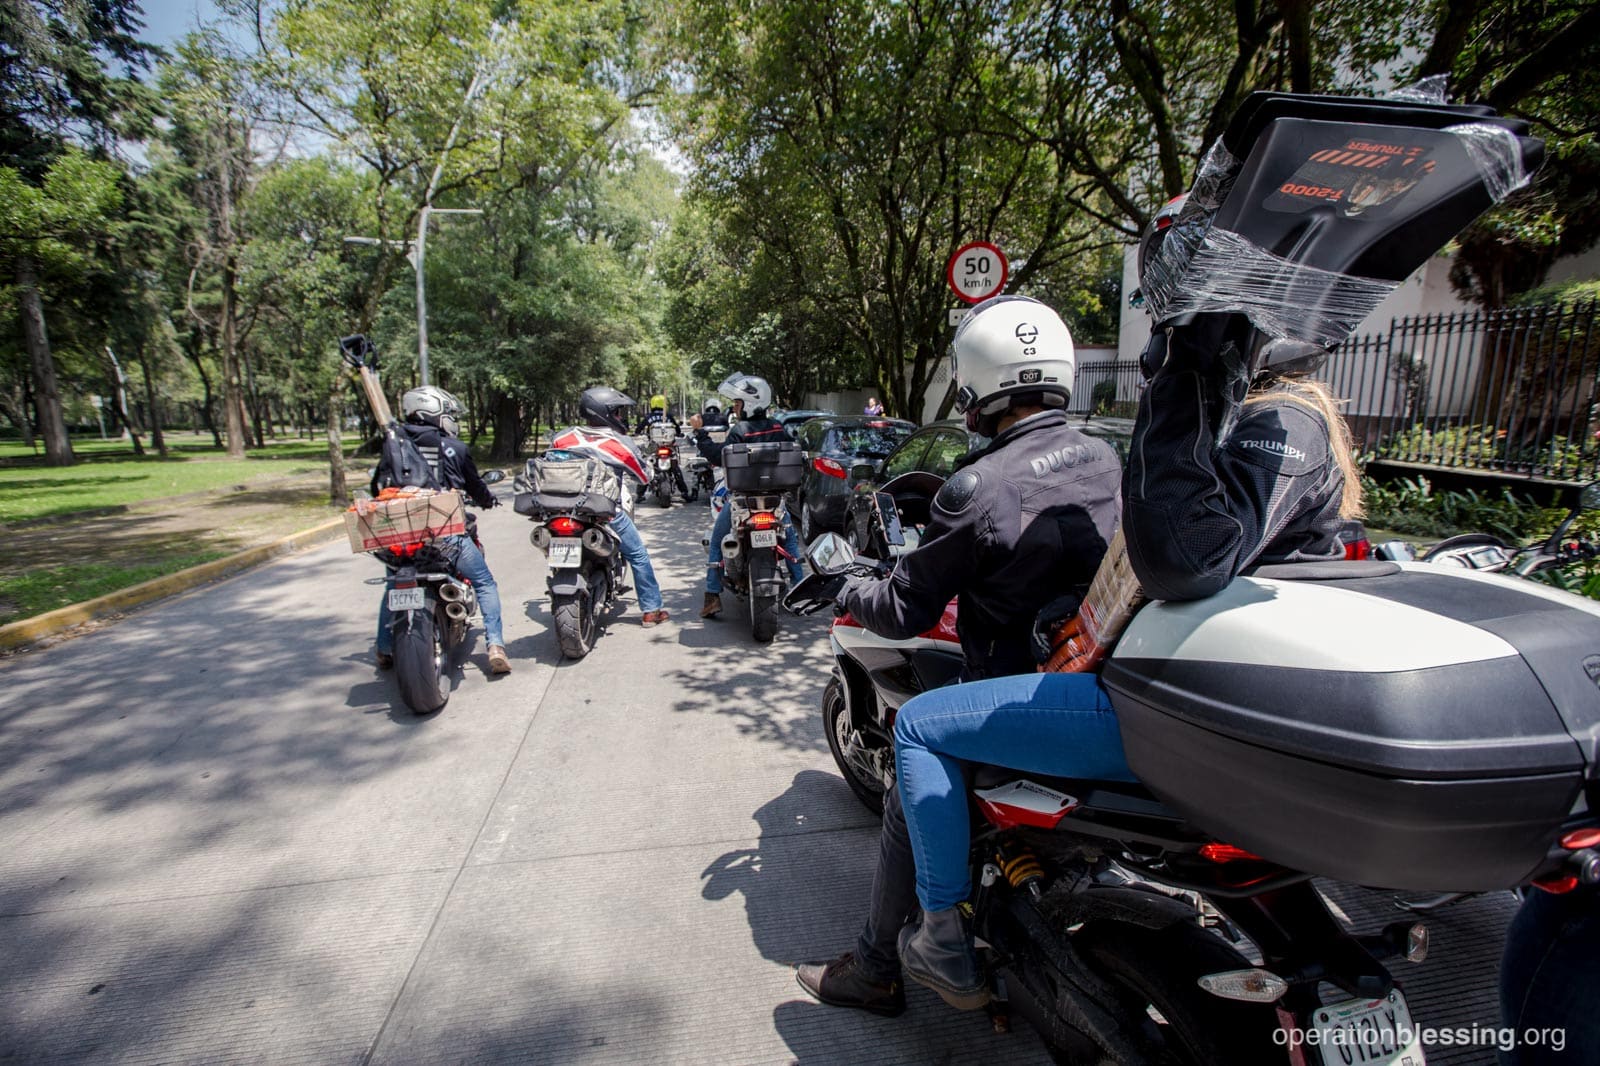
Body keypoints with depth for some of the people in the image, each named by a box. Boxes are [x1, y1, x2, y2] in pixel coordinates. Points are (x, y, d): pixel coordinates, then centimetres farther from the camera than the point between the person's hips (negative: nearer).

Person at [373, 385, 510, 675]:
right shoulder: (455, 448, -3)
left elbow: (377, 488, 12)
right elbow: (475, 487, 8)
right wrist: (489, 499, 30)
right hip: (448, 533, -3)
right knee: (484, 583, 11)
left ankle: (384, 650, 33)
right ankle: (495, 645, 0)